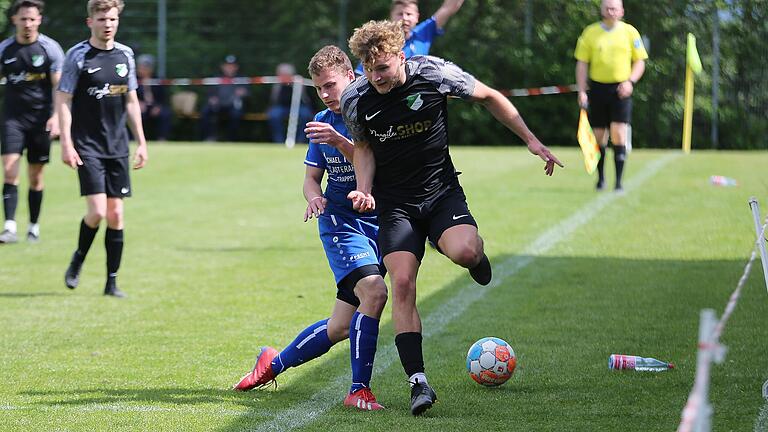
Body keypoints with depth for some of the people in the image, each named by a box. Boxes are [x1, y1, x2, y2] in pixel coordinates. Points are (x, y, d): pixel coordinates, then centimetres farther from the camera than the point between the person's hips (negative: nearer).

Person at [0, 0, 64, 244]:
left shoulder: (50, 48, -3)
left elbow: (60, 86, -3)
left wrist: (56, 116, -15)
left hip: (41, 120, -1)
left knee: (35, 176, 6)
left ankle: (34, 227, 19)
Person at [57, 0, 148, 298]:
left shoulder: (125, 55, 8)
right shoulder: (78, 55, -6)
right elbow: (63, 100, -6)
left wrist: (141, 142, 12)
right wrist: (66, 143, -13)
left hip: (118, 147, 4)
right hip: (87, 147, -4)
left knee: (116, 215, 1)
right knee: (97, 211, -14)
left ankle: (112, 281, 8)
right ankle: (78, 259, 14)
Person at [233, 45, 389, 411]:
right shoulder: (322, 122, 5)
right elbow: (312, 176, 12)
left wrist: (339, 142, -33)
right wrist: (314, 196, -11)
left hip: (379, 222, 0)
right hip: (340, 219, 0)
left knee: (341, 327, 2)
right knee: (373, 292, -26)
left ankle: (274, 364, 25)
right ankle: (359, 390, -17)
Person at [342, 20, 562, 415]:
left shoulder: (435, 73, -15)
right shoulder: (355, 99, -10)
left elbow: (488, 97, 1)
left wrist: (531, 140, 2)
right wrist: (364, 190, -9)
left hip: (442, 191, -1)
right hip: (394, 202, 1)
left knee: (464, 252, -30)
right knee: (402, 283, -15)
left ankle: (475, 254, 11)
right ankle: (418, 381, -11)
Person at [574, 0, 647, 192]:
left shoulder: (630, 32, 2)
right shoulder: (590, 32, 3)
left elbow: (640, 61, 7)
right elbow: (582, 63, 5)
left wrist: (630, 82, -10)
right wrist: (582, 91, -3)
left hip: (621, 90, -1)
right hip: (598, 88, 1)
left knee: (619, 134, -13)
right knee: (599, 136, 7)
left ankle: (619, 181, -10)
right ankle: (601, 177, 24)